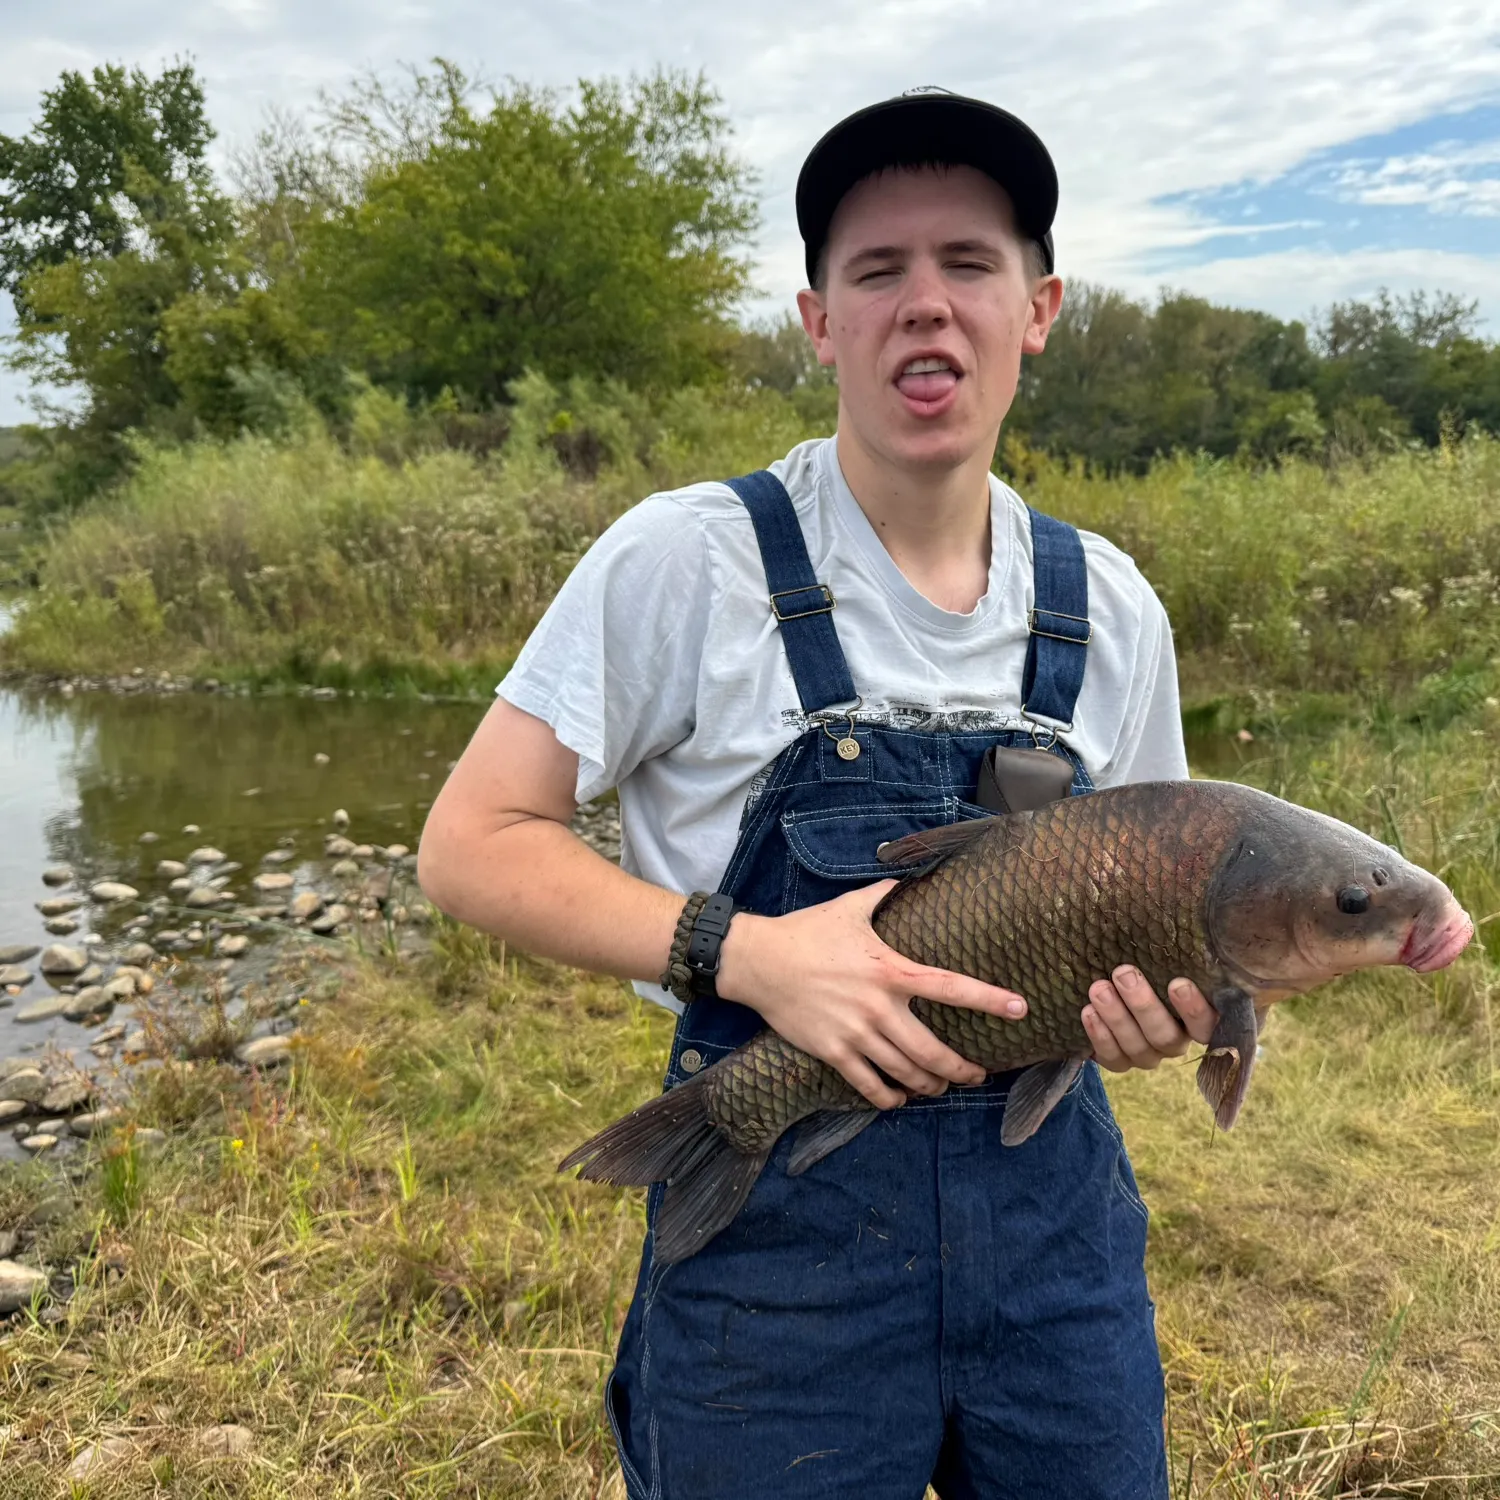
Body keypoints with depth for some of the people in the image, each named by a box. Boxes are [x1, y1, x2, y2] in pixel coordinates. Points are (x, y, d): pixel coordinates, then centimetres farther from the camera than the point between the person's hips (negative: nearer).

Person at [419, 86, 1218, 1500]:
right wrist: (747, 952, -24)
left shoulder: (1109, 604, 2)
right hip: (774, 1218, -4)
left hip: (1050, 1191, 5)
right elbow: (472, 846, -11)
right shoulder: (689, 558, -12)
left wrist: (1157, 998, -9)